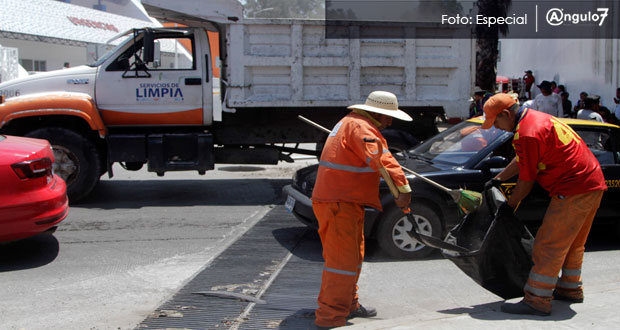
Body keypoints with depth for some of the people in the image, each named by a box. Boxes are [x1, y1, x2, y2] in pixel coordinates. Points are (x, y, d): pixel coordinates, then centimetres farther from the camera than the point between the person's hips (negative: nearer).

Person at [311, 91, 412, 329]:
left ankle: (348, 305, 33)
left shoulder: (350, 122, 20)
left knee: (353, 255, 21)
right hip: (338, 202, -11)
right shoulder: (360, 127, -15)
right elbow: (381, 160, -29)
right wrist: (403, 188, -35)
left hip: (345, 201, 11)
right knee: (343, 259, -10)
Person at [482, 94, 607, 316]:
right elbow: (521, 160, 25)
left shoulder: (527, 134, -19)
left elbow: (527, 181, -13)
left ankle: (537, 300, -5)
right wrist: (497, 180, 27)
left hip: (574, 191, -11)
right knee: (573, 243, 22)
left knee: (549, 245, -7)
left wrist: (509, 205, 1)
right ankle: (571, 289, 35)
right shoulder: (537, 118, 14)